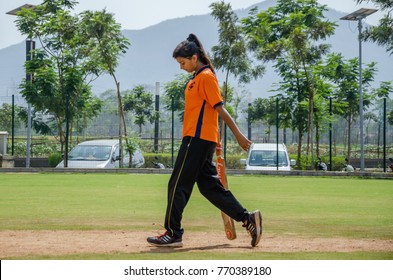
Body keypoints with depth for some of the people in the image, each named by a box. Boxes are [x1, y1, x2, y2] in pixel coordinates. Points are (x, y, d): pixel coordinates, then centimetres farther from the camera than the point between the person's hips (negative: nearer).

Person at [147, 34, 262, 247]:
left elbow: (220, 108, -15)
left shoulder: (206, 77, -11)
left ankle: (173, 234, -2)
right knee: (209, 186, 11)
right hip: (201, 140, 10)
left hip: (197, 139, -10)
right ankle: (248, 219, 10)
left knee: (178, 185, -6)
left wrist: (238, 135, -16)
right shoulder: (197, 78, 19)